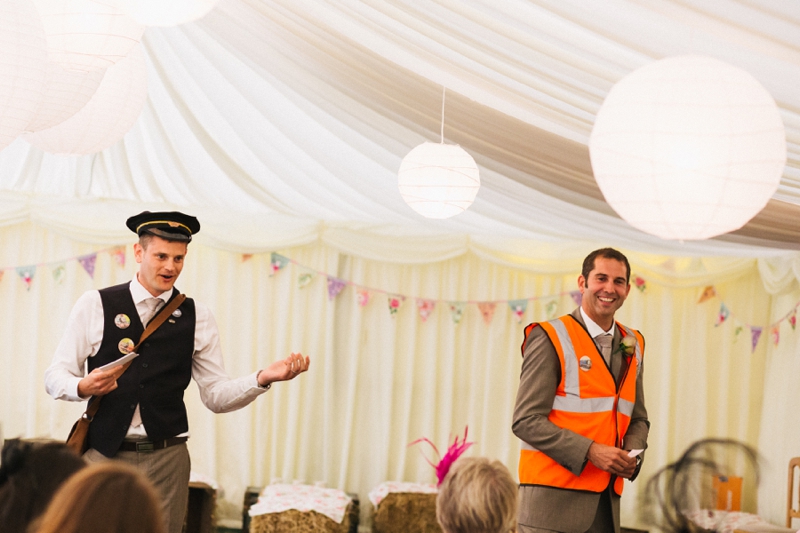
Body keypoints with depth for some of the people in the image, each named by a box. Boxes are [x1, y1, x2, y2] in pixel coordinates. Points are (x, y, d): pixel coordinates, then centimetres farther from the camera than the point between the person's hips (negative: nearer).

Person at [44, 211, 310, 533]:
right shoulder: (95, 305, 2)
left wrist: (263, 379, -13)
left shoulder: (197, 318, 7)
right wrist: (83, 387, -20)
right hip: (103, 452, -1)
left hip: (167, 459, 1)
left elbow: (215, 395, 4)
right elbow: (55, 376, 3)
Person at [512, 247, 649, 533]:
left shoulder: (633, 346, 13)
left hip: (607, 502, 6)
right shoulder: (550, 338, -6)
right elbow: (526, 420, -12)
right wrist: (590, 451, -19)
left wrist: (632, 455, -1)